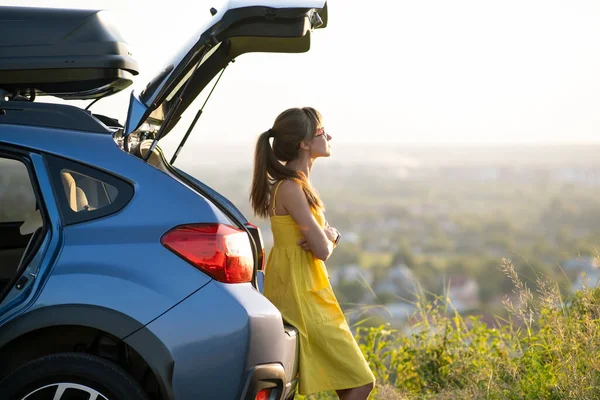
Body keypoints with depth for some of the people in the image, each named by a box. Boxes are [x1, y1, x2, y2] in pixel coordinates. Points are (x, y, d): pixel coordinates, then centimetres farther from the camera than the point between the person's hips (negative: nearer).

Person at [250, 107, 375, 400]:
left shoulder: (297, 182, 12)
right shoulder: (291, 188, -19)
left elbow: (325, 237, 15)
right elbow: (323, 250, -21)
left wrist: (328, 235, -8)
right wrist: (326, 239, 2)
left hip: (307, 291, 10)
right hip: (300, 294, -10)